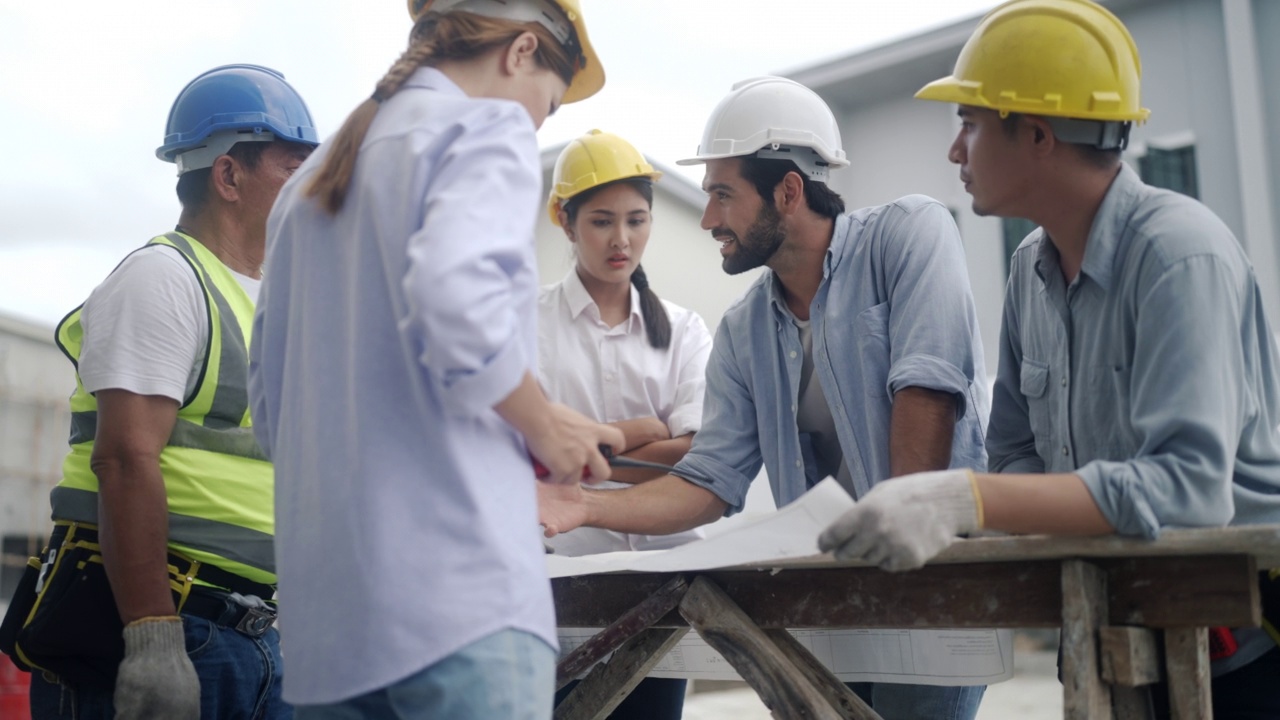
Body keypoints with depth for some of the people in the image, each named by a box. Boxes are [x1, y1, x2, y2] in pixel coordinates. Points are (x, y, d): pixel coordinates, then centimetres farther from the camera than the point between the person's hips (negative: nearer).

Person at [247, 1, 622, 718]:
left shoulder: (311, 179, 24)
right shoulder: (487, 127, 0)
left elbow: (271, 408, 22)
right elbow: (454, 301, -20)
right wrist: (545, 429, -6)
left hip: (324, 604, 8)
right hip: (456, 585, -8)